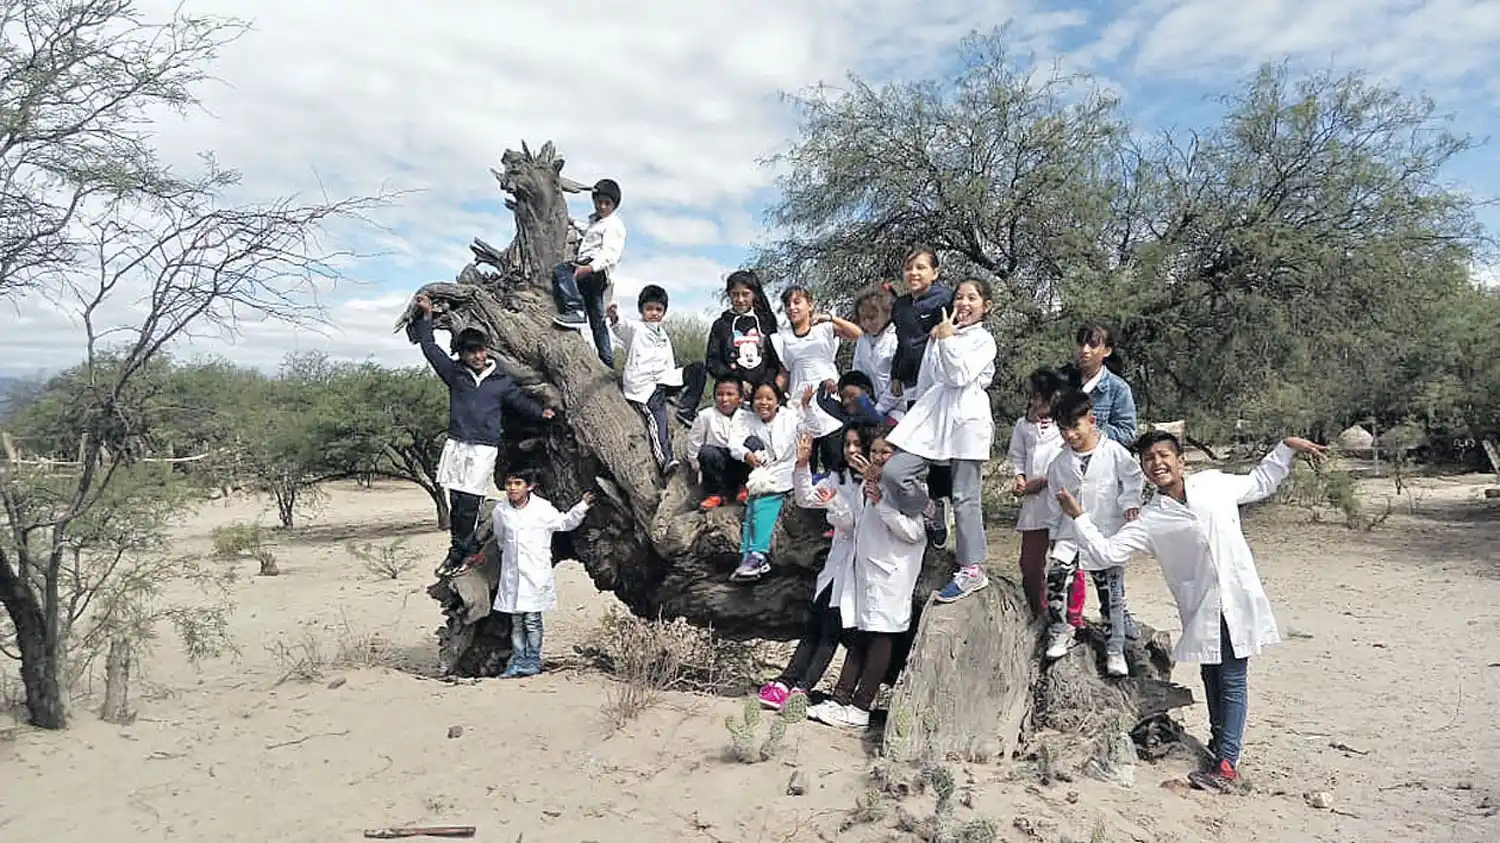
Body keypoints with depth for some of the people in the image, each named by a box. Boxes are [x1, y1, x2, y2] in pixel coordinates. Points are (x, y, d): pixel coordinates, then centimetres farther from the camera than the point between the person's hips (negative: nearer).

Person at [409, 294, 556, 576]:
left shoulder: (501, 380, 6)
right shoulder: (454, 372, 8)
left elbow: (519, 400, 15)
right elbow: (429, 347, 13)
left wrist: (540, 412, 0)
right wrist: (425, 317, 9)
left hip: (485, 448, -2)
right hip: (456, 444, 2)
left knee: (468, 503, -6)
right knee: (456, 502, 3)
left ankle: (458, 553, 4)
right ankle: (464, 549, 14)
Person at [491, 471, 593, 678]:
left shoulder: (542, 508, -6)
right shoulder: (500, 511, 3)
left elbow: (565, 522, 7)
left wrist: (582, 506, -4)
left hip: (536, 574, -3)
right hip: (512, 574, 3)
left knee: (532, 620, 0)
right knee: (516, 621, 8)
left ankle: (533, 661, 10)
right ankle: (518, 661, 16)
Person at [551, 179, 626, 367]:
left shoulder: (614, 225, -3)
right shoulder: (594, 221, 27)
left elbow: (609, 254, -19)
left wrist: (589, 268, -30)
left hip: (598, 272, -10)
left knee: (560, 270, -33)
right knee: (597, 321, 10)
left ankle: (575, 311, -45)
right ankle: (607, 361, 14)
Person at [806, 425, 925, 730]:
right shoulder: (871, 486, 18)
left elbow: (914, 532, -17)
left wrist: (881, 502, -20)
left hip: (891, 572, -9)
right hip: (867, 568, 9)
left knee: (880, 635, -5)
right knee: (860, 634, 10)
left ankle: (860, 708, -4)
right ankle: (839, 699, 10)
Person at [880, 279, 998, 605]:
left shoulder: (985, 340, 4)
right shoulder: (939, 336, 19)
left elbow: (960, 376, -12)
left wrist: (946, 339, -11)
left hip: (967, 417, -5)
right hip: (933, 414, 5)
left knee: (965, 497, -3)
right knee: (893, 472, -14)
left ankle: (973, 569, 6)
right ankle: (927, 515, 14)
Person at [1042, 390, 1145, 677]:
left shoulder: (1114, 451, -6)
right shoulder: (1059, 464, 4)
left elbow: (1134, 477, 1)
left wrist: (1130, 502, -15)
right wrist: (1054, 535, 14)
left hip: (1107, 535, -2)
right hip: (1071, 533, 2)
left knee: (1112, 591, 4)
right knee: (1056, 573, -18)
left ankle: (1115, 648, 18)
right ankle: (1059, 632, 0)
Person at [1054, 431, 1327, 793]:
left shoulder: (1215, 483, 1)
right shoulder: (1149, 520, -2)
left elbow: (1260, 483, 20)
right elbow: (1107, 553, -8)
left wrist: (1287, 447, 15)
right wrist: (1079, 517, -14)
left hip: (1239, 600, -1)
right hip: (1201, 610, 1)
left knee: (1232, 681, 1)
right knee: (1212, 678, 17)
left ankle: (1226, 763, 4)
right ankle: (1219, 740, 39)